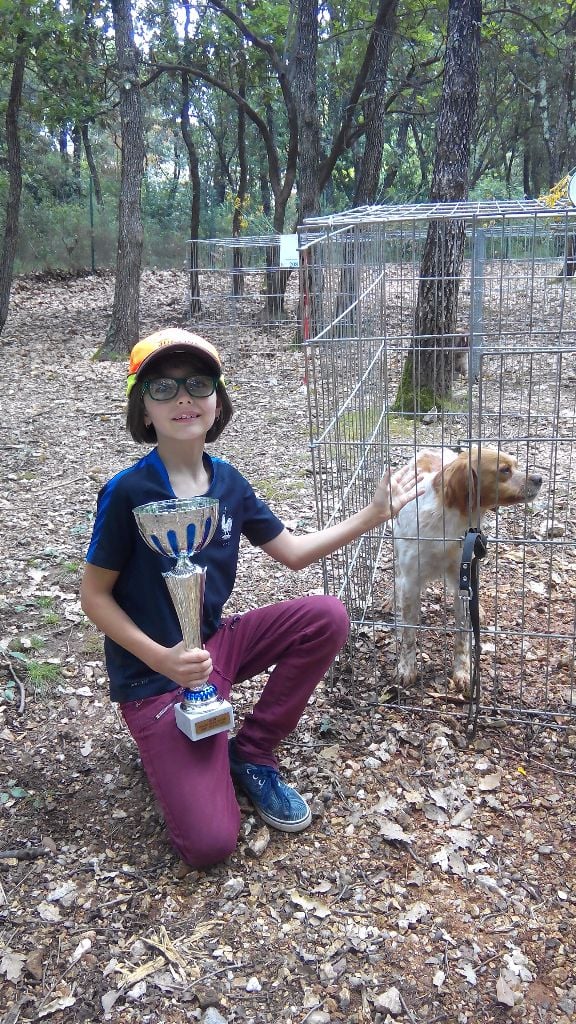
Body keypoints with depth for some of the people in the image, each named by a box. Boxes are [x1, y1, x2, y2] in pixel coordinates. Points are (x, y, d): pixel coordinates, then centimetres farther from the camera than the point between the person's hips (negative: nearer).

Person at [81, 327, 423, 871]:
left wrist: (375, 512, 3)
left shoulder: (227, 481, -2)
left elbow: (293, 552, 7)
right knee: (210, 843, -17)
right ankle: (167, 741, 15)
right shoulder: (128, 492, -20)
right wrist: (161, 659, -24)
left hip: (217, 642, 6)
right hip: (153, 676, -6)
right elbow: (94, 595, -12)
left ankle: (250, 753, 2)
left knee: (326, 617, -15)